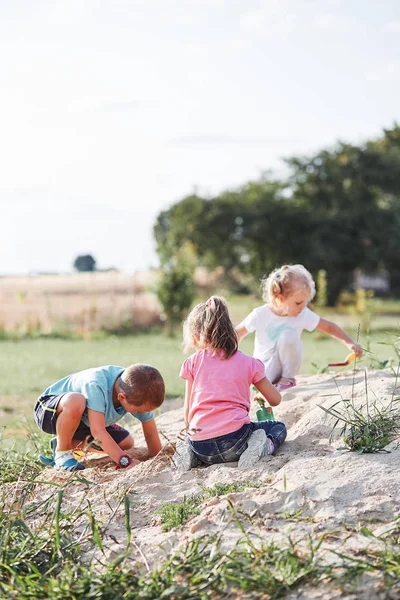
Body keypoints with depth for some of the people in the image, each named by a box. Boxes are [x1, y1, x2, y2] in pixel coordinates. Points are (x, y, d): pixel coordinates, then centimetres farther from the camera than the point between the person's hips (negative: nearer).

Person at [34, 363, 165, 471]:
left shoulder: (138, 392, -22)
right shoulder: (96, 385, -40)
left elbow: (151, 433, -12)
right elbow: (98, 431, -45)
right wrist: (126, 461, -46)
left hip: (83, 421, 7)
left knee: (126, 443, -1)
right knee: (75, 401, -40)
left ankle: (72, 445, 15)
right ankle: (61, 452, -14)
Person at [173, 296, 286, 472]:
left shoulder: (193, 362, 9)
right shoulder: (248, 363, 9)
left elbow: (187, 410, 11)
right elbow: (275, 400, 17)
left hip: (200, 444, 2)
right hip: (234, 439, -2)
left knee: (182, 443, 40)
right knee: (278, 428, 24)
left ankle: (187, 453, 3)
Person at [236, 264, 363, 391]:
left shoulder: (304, 314, -11)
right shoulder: (260, 315, -17)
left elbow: (329, 327, -2)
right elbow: (238, 333, -6)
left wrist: (350, 343, -12)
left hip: (287, 364, 2)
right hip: (265, 365, -2)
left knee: (289, 335, -29)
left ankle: (288, 378, -10)